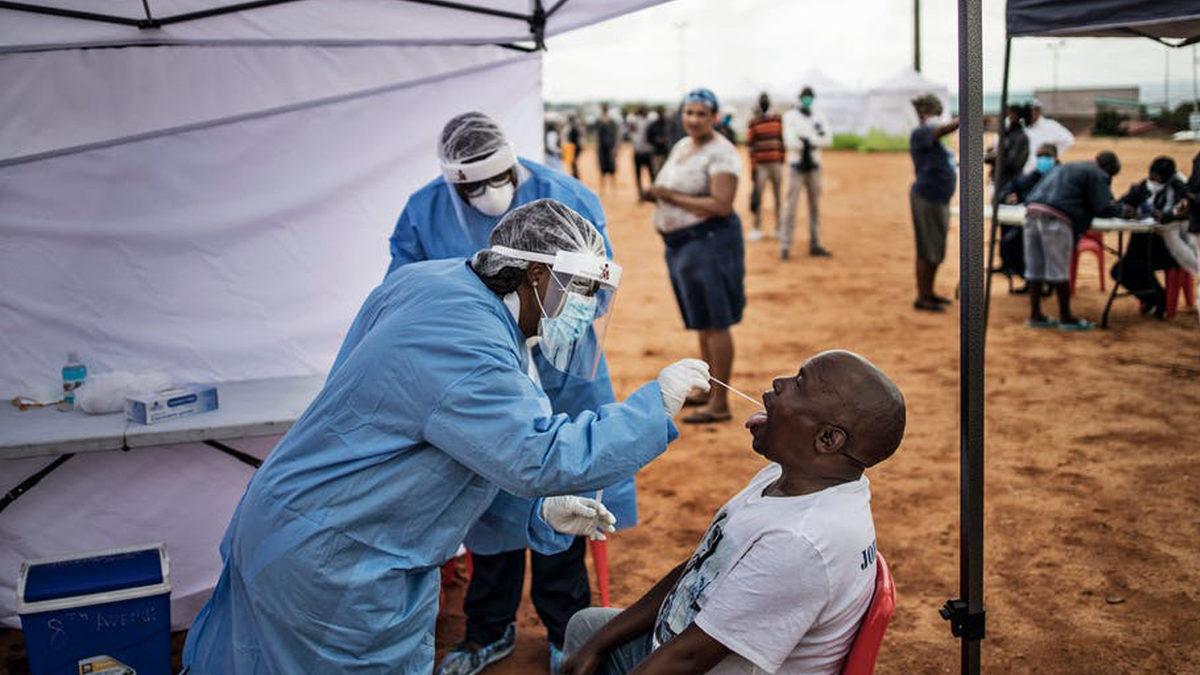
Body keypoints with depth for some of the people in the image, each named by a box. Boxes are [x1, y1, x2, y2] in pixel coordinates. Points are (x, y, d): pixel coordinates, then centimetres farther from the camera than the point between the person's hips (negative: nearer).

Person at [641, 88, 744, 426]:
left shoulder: (720, 153, -13)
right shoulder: (681, 146, 14)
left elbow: (722, 206, -23)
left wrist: (670, 196, -20)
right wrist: (656, 193, 2)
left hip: (709, 242, -9)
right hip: (680, 244, 9)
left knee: (715, 322, -5)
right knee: (701, 321, 17)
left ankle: (720, 404, 1)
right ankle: (708, 389, 28)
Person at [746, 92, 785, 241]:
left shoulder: (779, 120, 9)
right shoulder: (754, 123, 1)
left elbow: (783, 140, 11)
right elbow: (751, 145, -2)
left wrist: (783, 159, 4)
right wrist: (753, 167, -8)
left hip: (777, 163, 2)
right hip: (761, 165, -2)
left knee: (778, 196, 6)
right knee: (758, 196, -5)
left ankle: (779, 227, 13)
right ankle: (757, 228, 1)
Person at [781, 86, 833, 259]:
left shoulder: (819, 118, 11)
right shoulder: (790, 116, 0)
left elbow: (827, 139, -2)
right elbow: (789, 141, -13)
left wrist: (807, 141, -14)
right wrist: (815, 141, -11)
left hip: (814, 165, 4)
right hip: (797, 165, -4)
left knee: (815, 206, 6)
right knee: (792, 205, -10)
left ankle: (814, 245, 12)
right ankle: (785, 246, -10)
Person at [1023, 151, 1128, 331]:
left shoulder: (1068, 168, 32)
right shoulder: (1097, 174, 6)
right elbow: (1103, 209, -1)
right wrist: (1122, 209, 18)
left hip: (1032, 212, 8)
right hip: (1055, 218, -8)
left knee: (1035, 269, 10)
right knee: (1059, 270, -1)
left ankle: (1035, 315, 16)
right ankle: (1066, 318, 7)